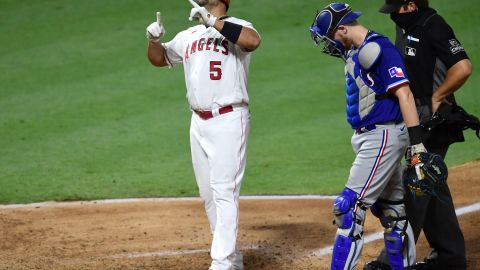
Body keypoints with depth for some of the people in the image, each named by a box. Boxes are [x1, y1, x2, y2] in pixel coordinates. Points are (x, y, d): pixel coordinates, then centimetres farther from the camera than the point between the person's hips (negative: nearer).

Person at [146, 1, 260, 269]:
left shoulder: (235, 27, -5)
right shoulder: (189, 35, 15)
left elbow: (253, 40, -27)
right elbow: (160, 59, 23)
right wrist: (154, 40, 2)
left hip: (229, 121, -7)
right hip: (199, 123, 7)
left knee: (224, 190, -12)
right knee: (208, 193, 11)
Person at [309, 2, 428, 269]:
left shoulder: (378, 48, -17)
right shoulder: (355, 52, 13)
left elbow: (404, 93, -22)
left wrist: (417, 142, -27)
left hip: (384, 137, -10)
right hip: (368, 137, 10)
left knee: (350, 207, -12)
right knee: (390, 209, 15)